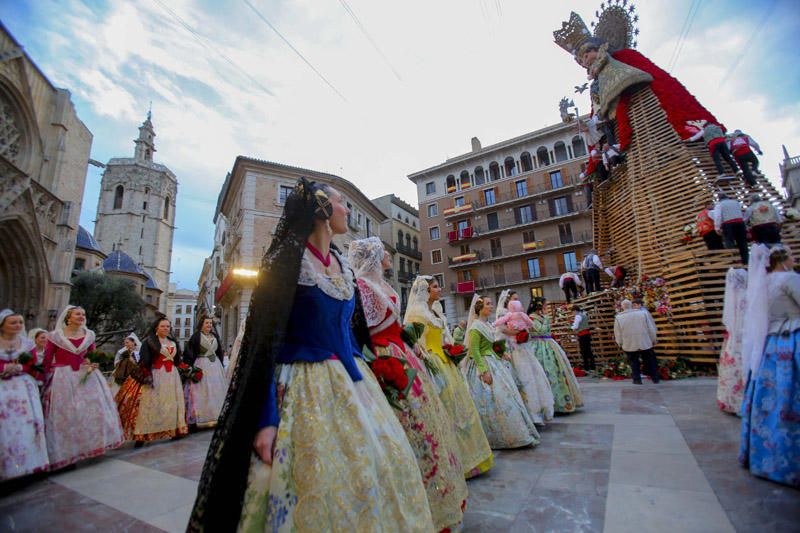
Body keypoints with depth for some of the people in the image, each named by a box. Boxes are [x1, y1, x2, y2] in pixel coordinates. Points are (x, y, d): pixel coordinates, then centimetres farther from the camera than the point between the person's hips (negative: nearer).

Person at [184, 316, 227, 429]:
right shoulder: (196, 337, -4)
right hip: (202, 366, -5)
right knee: (204, 392, -5)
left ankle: (217, 416, 15)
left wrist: (221, 366, 17)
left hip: (216, 365, 6)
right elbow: (188, 353, -8)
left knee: (217, 391, 6)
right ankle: (204, 419, 1)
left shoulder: (215, 336, 13)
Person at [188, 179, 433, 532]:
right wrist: (266, 419, -19)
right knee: (316, 480, -1)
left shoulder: (343, 264, 11)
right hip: (307, 387, -7)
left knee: (376, 465, 10)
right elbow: (264, 338, -14)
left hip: (351, 382, 7)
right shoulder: (286, 260, -10)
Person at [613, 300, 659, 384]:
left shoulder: (618, 317, -8)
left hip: (629, 345, -1)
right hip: (645, 343, 1)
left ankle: (637, 379, 14)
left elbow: (618, 334, -2)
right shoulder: (643, 313, -6)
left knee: (634, 362, 14)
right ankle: (655, 378, 24)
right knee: (650, 361, 17)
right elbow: (651, 328, 0)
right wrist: (653, 340, 12)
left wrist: (620, 344, 13)